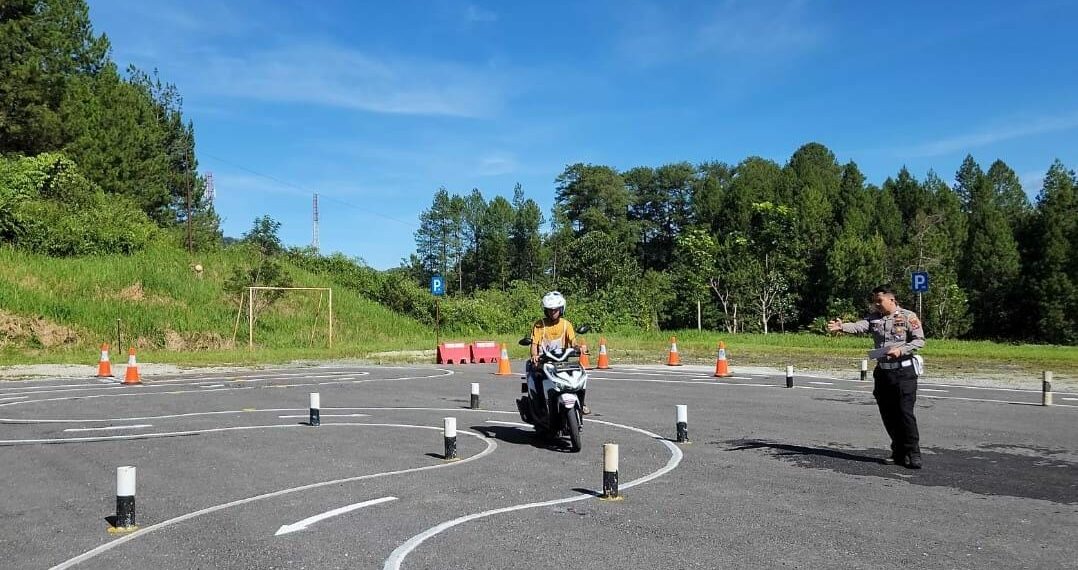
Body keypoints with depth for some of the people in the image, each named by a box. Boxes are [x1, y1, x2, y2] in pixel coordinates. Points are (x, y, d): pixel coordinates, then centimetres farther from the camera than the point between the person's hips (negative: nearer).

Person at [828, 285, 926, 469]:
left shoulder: (908, 317, -2)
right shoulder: (874, 318, 8)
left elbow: (920, 340, -5)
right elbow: (858, 326, -11)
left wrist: (901, 350, -20)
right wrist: (842, 326, -32)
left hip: (903, 372, -5)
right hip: (882, 372, 5)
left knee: (905, 412, -8)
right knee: (887, 414, 8)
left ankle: (913, 453, 1)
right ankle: (899, 452, 21)